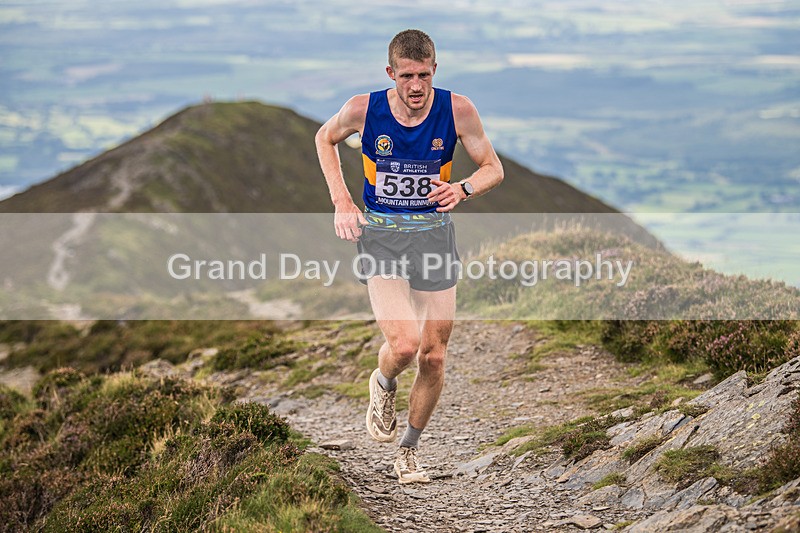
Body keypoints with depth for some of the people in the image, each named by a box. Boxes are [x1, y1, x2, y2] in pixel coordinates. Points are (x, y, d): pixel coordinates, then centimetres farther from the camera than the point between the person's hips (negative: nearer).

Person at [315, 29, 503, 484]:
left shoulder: (457, 110, -11)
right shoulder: (364, 109, -12)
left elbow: (494, 169, -1)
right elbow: (326, 138, 10)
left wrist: (463, 189, -23)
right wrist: (342, 200, -1)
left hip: (434, 233, 2)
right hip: (381, 236, -2)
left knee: (434, 357, 5)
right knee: (404, 345, -21)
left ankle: (410, 449, 27)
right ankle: (384, 385, 17)